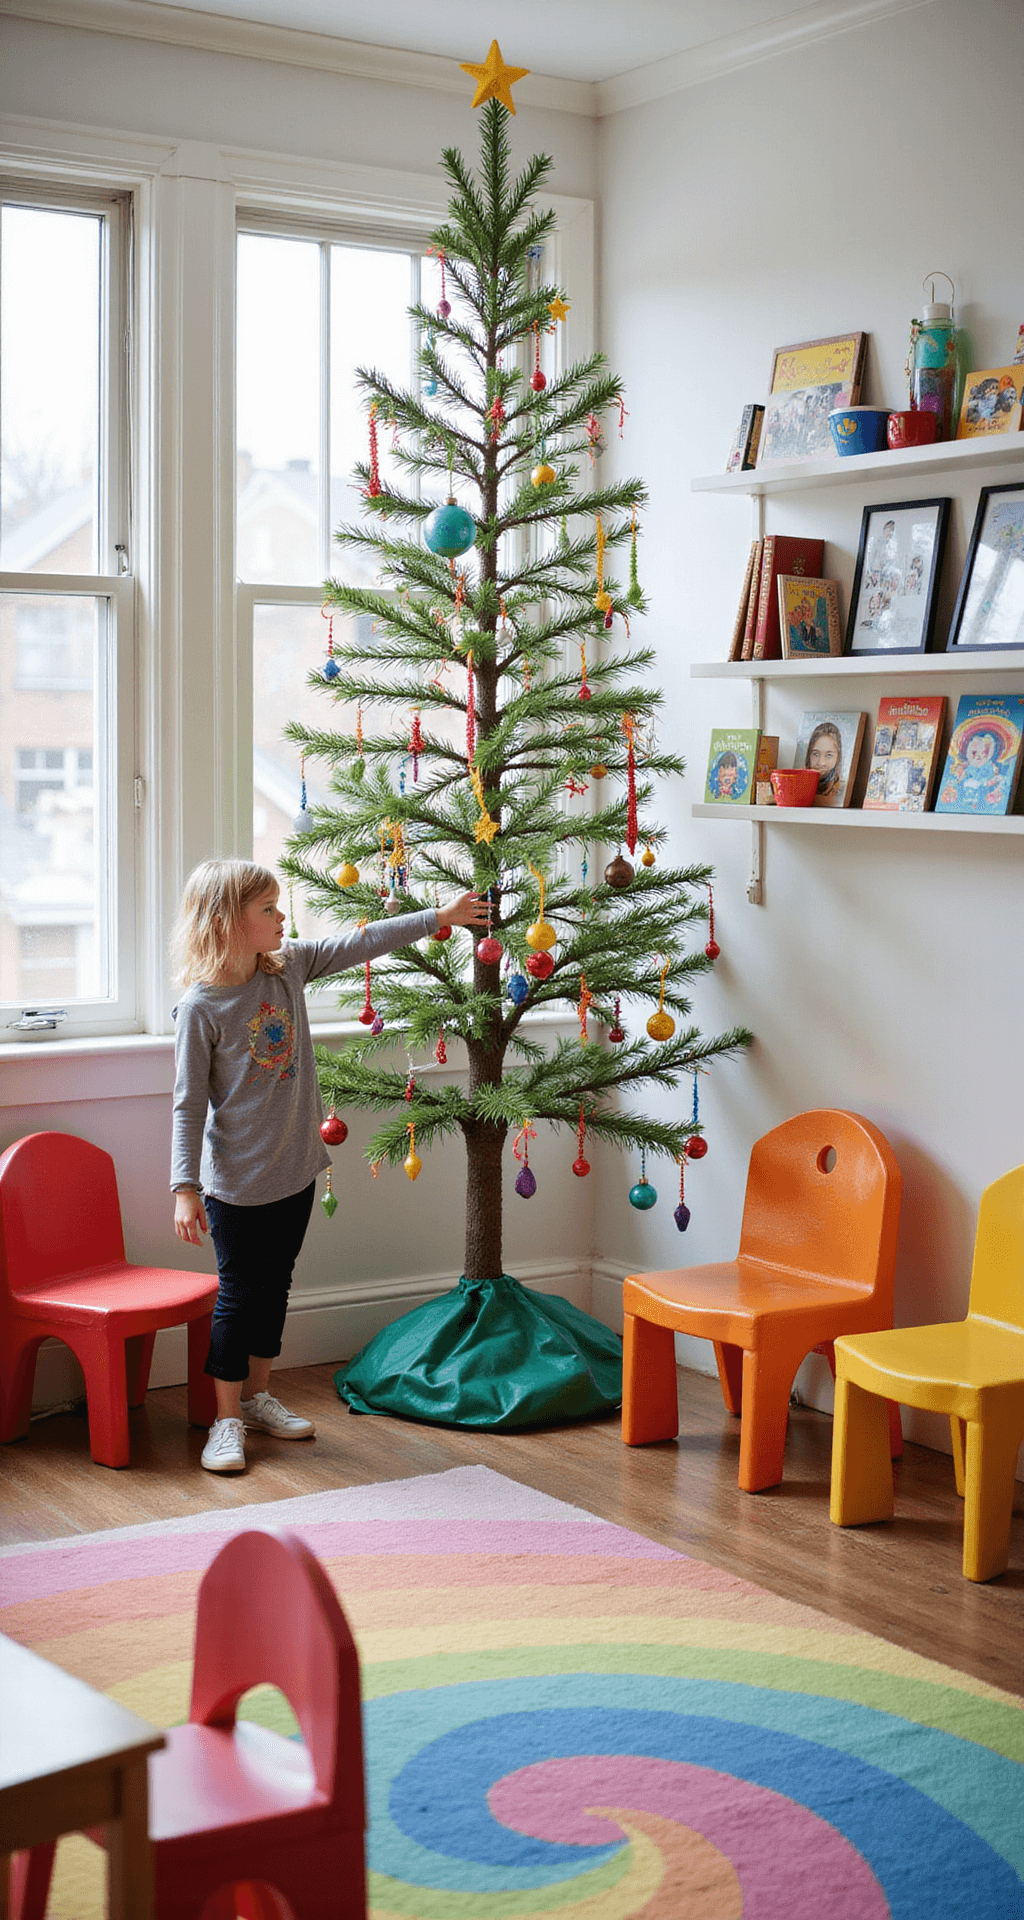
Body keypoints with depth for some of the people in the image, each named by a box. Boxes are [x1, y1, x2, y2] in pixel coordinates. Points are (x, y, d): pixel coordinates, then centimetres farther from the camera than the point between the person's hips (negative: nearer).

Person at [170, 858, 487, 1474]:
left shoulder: (289, 964, 0)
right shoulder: (200, 1006, -16)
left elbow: (361, 944, 6)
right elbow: (189, 1104, -14)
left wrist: (440, 917, 5)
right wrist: (186, 1187, -17)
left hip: (296, 1170, 6)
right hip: (237, 1182, -6)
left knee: (275, 1289, 17)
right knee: (239, 1296, 2)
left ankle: (258, 1396, 32)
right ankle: (228, 1418, 14)